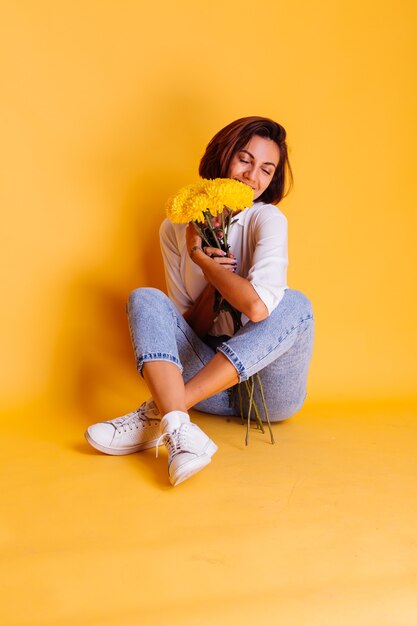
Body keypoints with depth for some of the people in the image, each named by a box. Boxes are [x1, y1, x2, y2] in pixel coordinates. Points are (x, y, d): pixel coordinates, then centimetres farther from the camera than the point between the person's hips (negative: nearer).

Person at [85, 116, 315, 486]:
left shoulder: (267, 219, -7)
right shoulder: (176, 229, 3)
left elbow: (259, 307, -25)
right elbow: (187, 328, 2)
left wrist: (201, 259, -11)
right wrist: (214, 280, -16)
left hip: (268, 385, -2)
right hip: (214, 381, 2)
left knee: (295, 303, -28)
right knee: (144, 298, -13)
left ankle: (160, 413, -32)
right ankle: (181, 433, -39)